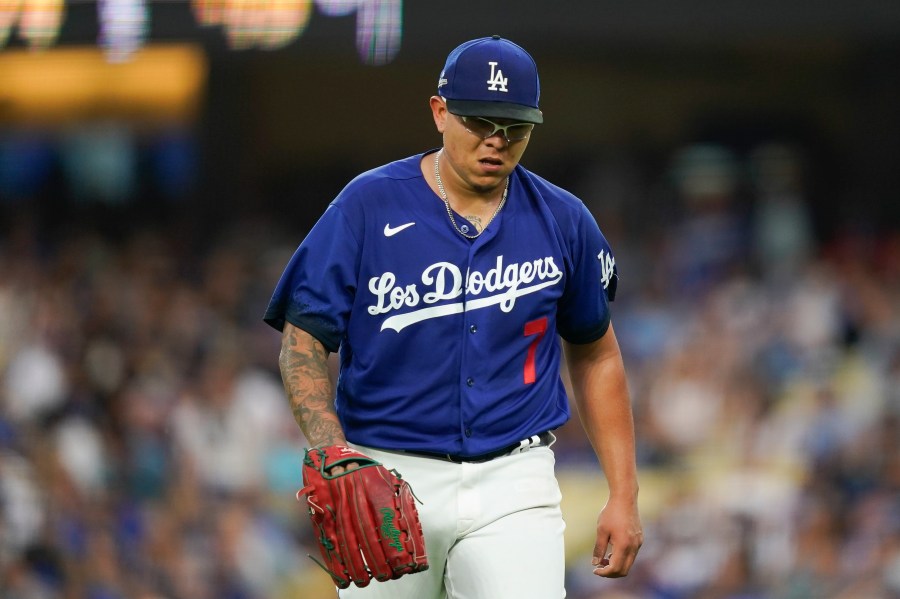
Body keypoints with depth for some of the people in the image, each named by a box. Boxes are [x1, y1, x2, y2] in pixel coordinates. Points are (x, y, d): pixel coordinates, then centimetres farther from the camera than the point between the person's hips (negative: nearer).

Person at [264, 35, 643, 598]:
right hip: (389, 480, -1)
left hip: (515, 487, 1)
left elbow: (594, 354, 16)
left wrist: (624, 494, 10)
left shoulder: (563, 221, 5)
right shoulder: (368, 205, -4)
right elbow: (303, 343, -5)